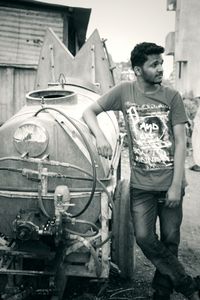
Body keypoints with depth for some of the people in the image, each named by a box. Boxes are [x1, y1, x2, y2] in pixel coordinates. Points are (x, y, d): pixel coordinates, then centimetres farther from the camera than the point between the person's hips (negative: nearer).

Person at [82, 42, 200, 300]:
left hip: (170, 182, 0)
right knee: (144, 238, -9)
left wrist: (176, 185, -9)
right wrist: (100, 137, -14)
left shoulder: (172, 97, 0)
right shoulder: (124, 91, 1)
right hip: (141, 184, 0)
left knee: (170, 241, 6)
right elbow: (89, 111, 7)